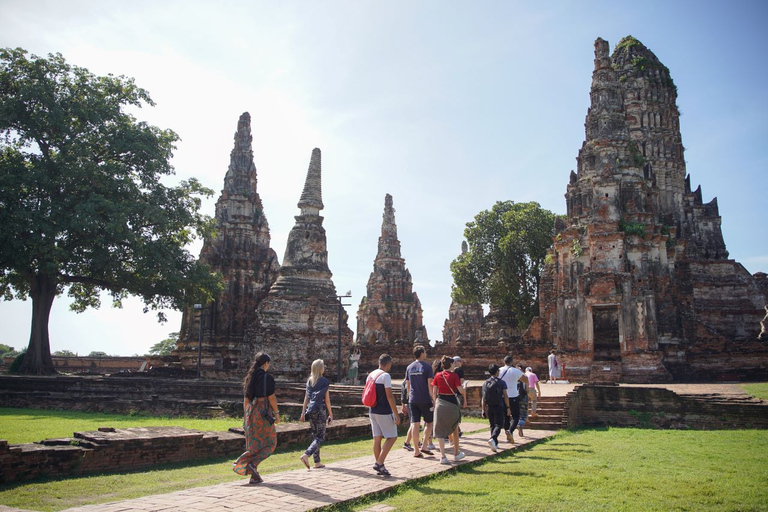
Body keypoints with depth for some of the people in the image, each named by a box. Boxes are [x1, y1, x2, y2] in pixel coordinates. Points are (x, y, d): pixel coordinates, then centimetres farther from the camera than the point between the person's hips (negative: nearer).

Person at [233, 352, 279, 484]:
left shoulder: (250, 377, 9)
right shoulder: (267, 378, -11)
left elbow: (246, 399, 11)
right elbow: (271, 397, -13)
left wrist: (246, 416, 17)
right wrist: (277, 413, -5)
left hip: (251, 412, 7)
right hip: (264, 412, -7)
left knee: (255, 444, 12)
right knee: (270, 443, 7)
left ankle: (254, 476, 9)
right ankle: (253, 463, -12)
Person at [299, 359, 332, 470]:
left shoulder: (309, 381, 9)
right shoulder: (324, 382, -8)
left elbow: (306, 397, 11)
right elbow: (327, 399, -7)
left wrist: (303, 412, 16)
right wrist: (330, 414, -1)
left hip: (310, 410, 6)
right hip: (320, 410, -6)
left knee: (315, 435, 13)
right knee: (320, 437, -1)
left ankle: (317, 462, 13)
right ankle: (306, 454, -20)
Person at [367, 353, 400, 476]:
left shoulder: (370, 375, 11)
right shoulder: (385, 376, -14)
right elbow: (389, 396, -18)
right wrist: (396, 414, -15)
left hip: (373, 411, 8)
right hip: (384, 412, -8)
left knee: (377, 438, 10)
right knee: (392, 437, 2)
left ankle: (379, 466, 14)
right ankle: (379, 463, -5)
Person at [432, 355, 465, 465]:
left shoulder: (438, 376, 0)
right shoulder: (454, 376, -9)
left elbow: (434, 392, 1)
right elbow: (461, 391, -13)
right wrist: (464, 390, 9)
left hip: (440, 403, 2)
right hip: (452, 403, -2)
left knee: (440, 430, 3)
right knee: (454, 429, 18)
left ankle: (442, 456, -6)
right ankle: (456, 453, 30)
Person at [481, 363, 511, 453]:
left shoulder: (485, 383, 5)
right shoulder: (501, 382, -5)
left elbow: (483, 398, 5)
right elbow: (505, 396, -6)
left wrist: (483, 410, 9)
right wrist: (508, 407, 1)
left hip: (489, 407, 4)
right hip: (499, 407, -4)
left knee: (492, 426, 15)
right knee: (498, 425, -3)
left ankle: (495, 444, 18)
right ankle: (492, 439, -26)